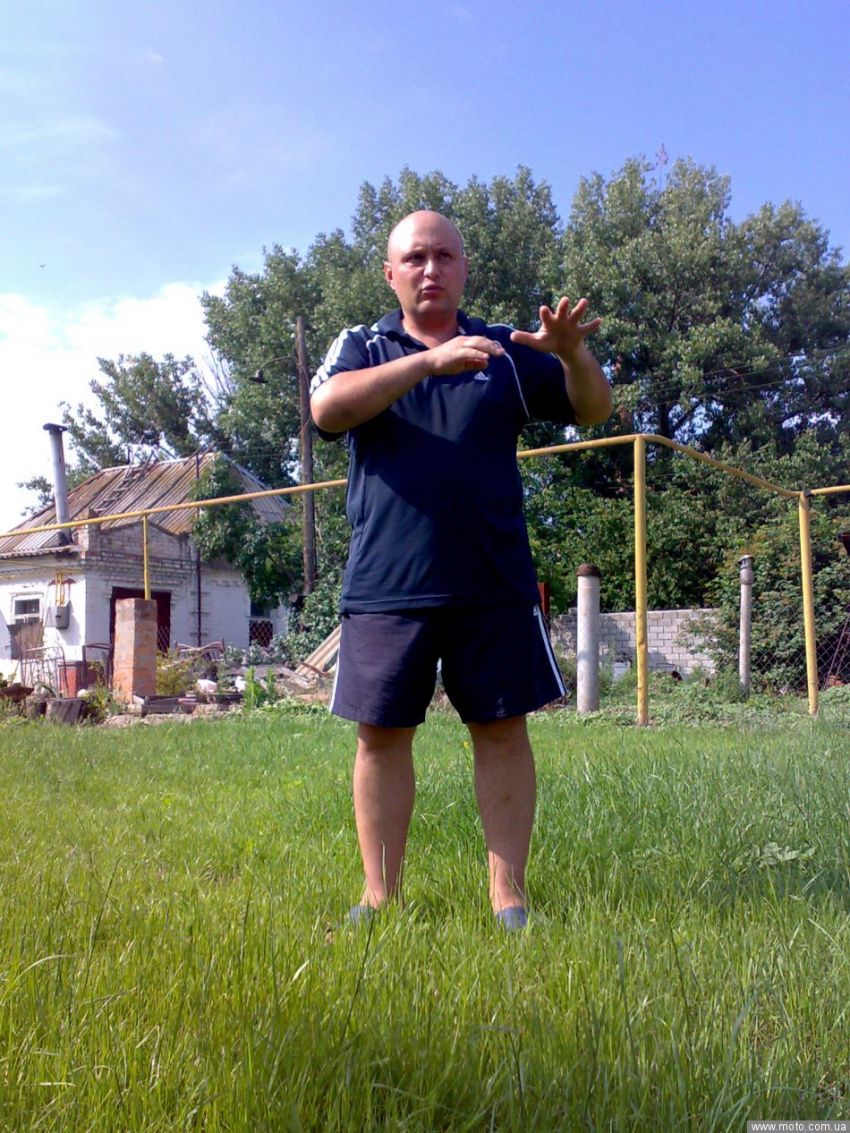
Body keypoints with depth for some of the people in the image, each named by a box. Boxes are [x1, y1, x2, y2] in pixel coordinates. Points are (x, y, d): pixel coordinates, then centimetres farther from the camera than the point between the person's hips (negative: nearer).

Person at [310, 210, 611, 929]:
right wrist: (430, 359, -20)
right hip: (385, 583, 0)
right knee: (381, 733, 4)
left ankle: (509, 897, 14)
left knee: (503, 730, 3)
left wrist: (573, 354, -14)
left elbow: (593, 410, 8)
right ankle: (380, 897, 16)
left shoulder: (504, 351, 13)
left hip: (494, 582, 1)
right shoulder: (362, 348, 11)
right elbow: (327, 409, -11)